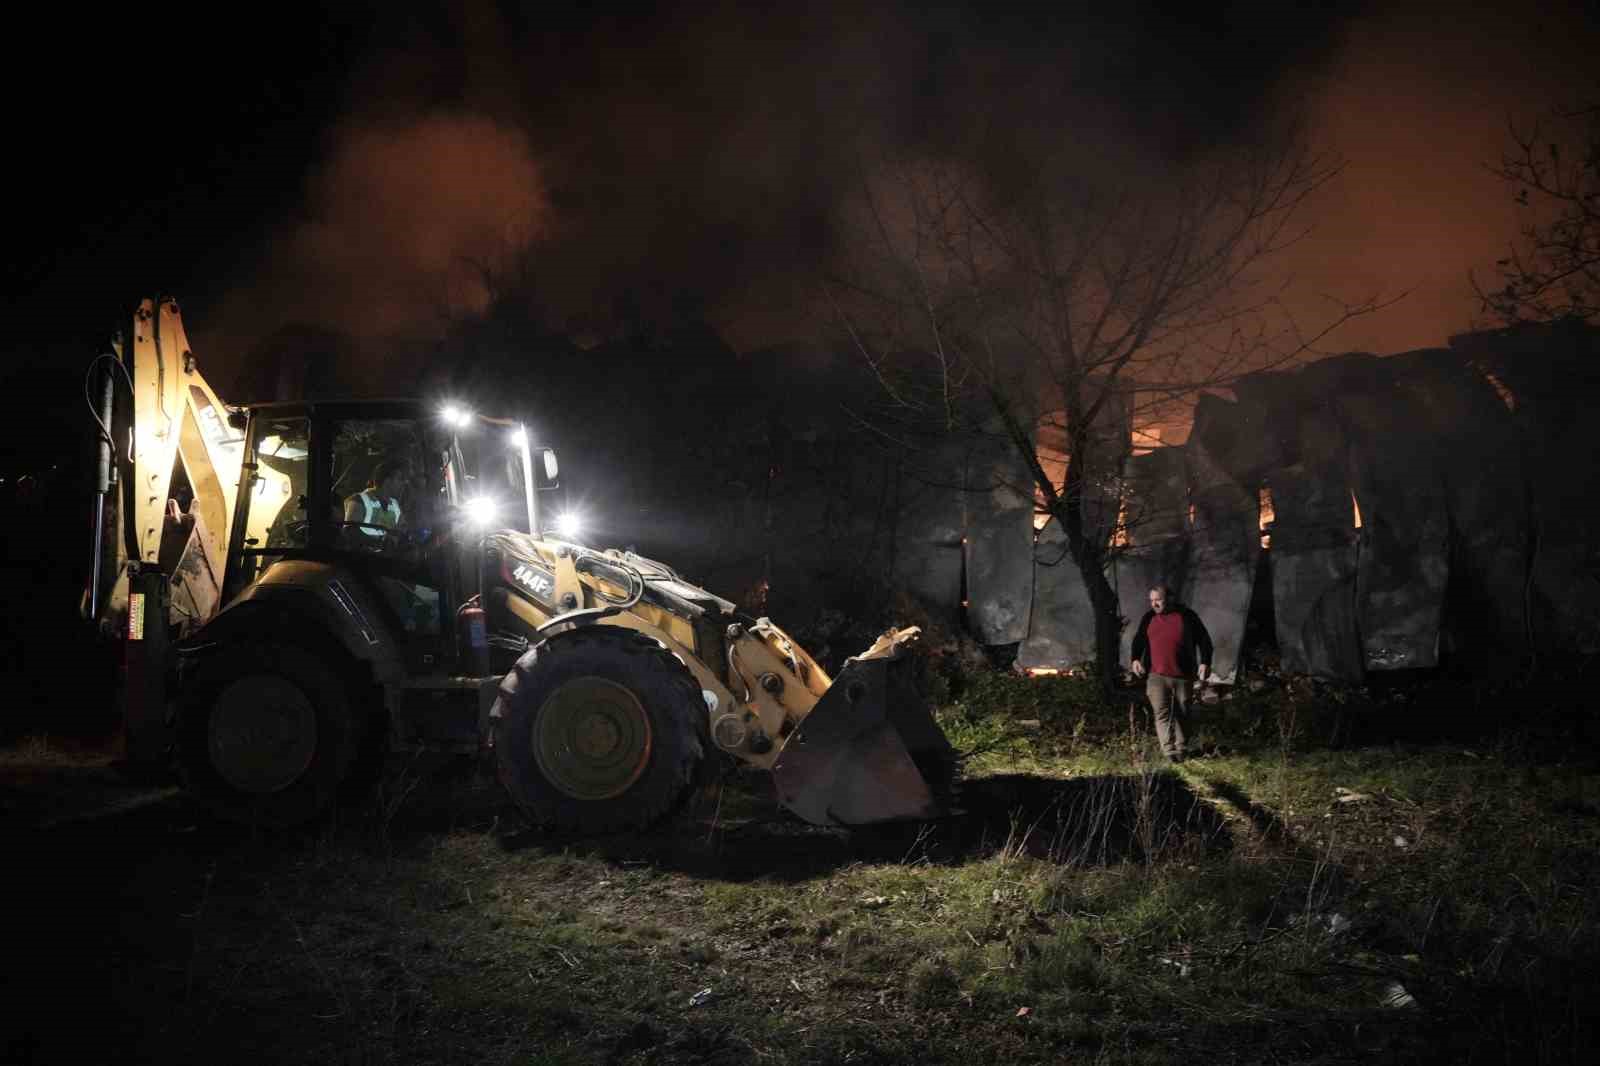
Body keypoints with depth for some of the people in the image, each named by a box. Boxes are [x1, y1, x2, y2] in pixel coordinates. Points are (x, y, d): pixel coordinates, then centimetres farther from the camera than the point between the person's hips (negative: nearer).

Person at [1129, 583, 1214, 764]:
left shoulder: (1187, 616, 1)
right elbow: (1138, 640, 13)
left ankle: (1179, 752, 19)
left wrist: (1204, 662, -6)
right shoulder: (1149, 617, 8)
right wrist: (1135, 659, -4)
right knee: (1162, 714, -11)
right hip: (1156, 676, 1)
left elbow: (1204, 640, 4)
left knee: (1180, 714, 7)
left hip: (1182, 676, -1)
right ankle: (1169, 753, -14)